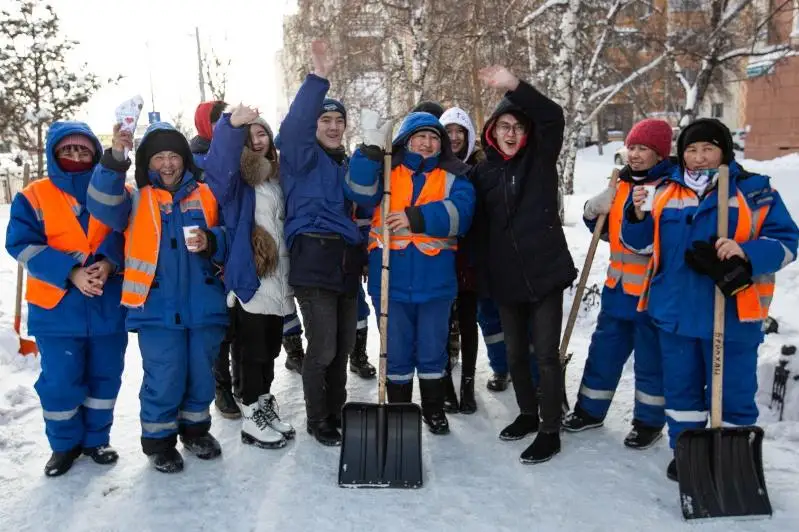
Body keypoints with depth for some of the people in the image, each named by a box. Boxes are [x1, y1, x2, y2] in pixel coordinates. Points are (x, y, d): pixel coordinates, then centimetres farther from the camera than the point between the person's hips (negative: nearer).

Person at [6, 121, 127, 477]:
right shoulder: (33, 196, 0)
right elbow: (23, 246, -7)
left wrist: (109, 261, -19)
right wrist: (70, 272, -19)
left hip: (108, 307, 2)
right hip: (57, 310, -2)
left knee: (105, 377, 10)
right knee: (60, 382, 3)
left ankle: (96, 439, 29)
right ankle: (64, 444, 24)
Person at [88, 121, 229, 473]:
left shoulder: (205, 196, 10)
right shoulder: (137, 199, 5)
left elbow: (228, 239, 11)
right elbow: (103, 206, -15)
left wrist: (211, 242, -12)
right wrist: (115, 159, -27)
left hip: (205, 306, 3)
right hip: (158, 309, -2)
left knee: (201, 374, 14)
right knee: (164, 379, 0)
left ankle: (195, 428, 35)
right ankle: (159, 440, 22)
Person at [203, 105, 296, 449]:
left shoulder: (277, 179, 17)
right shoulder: (235, 178, -5)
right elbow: (217, 165, -29)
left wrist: (292, 275, 19)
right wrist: (231, 126, -44)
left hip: (277, 281, 7)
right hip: (249, 280, -7)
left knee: (270, 350, 16)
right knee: (252, 353, 0)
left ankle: (265, 407, 29)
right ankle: (252, 419, 12)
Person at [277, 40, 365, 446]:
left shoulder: (348, 164, 21)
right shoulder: (303, 156, 0)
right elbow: (294, 127, -22)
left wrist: (364, 254, 14)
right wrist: (318, 79, -27)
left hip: (347, 263, 7)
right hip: (314, 261, -7)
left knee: (343, 347, 13)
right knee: (322, 349, -5)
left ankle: (336, 413, 29)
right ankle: (316, 421, 14)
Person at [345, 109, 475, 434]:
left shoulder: (454, 177, 7)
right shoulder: (386, 170, 7)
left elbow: (459, 212, -12)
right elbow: (361, 192, -13)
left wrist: (417, 218, -23)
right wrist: (371, 150, -24)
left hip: (435, 279, 1)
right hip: (391, 278, 0)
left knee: (432, 349, 13)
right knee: (396, 350, 10)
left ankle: (434, 408, 32)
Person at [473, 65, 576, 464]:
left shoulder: (540, 159, 0)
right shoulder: (483, 172, 7)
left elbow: (553, 116, -19)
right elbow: (479, 228, 10)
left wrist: (514, 86, -31)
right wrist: (481, 275, 8)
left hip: (544, 271, -4)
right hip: (505, 277, 4)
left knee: (545, 353, 0)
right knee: (515, 353, 16)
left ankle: (550, 431, 13)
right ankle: (528, 414, 35)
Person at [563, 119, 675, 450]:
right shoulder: (622, 184, 10)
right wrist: (593, 212, 0)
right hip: (618, 286, 7)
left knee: (651, 358, 8)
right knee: (604, 349, 15)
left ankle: (649, 421, 26)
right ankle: (590, 410, 31)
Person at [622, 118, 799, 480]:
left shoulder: (755, 192, -3)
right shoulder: (665, 191, 7)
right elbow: (642, 243, 12)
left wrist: (746, 253, -24)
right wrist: (637, 216, -10)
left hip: (732, 316, -3)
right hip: (675, 313, 4)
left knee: (733, 392, 7)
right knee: (680, 387, 16)